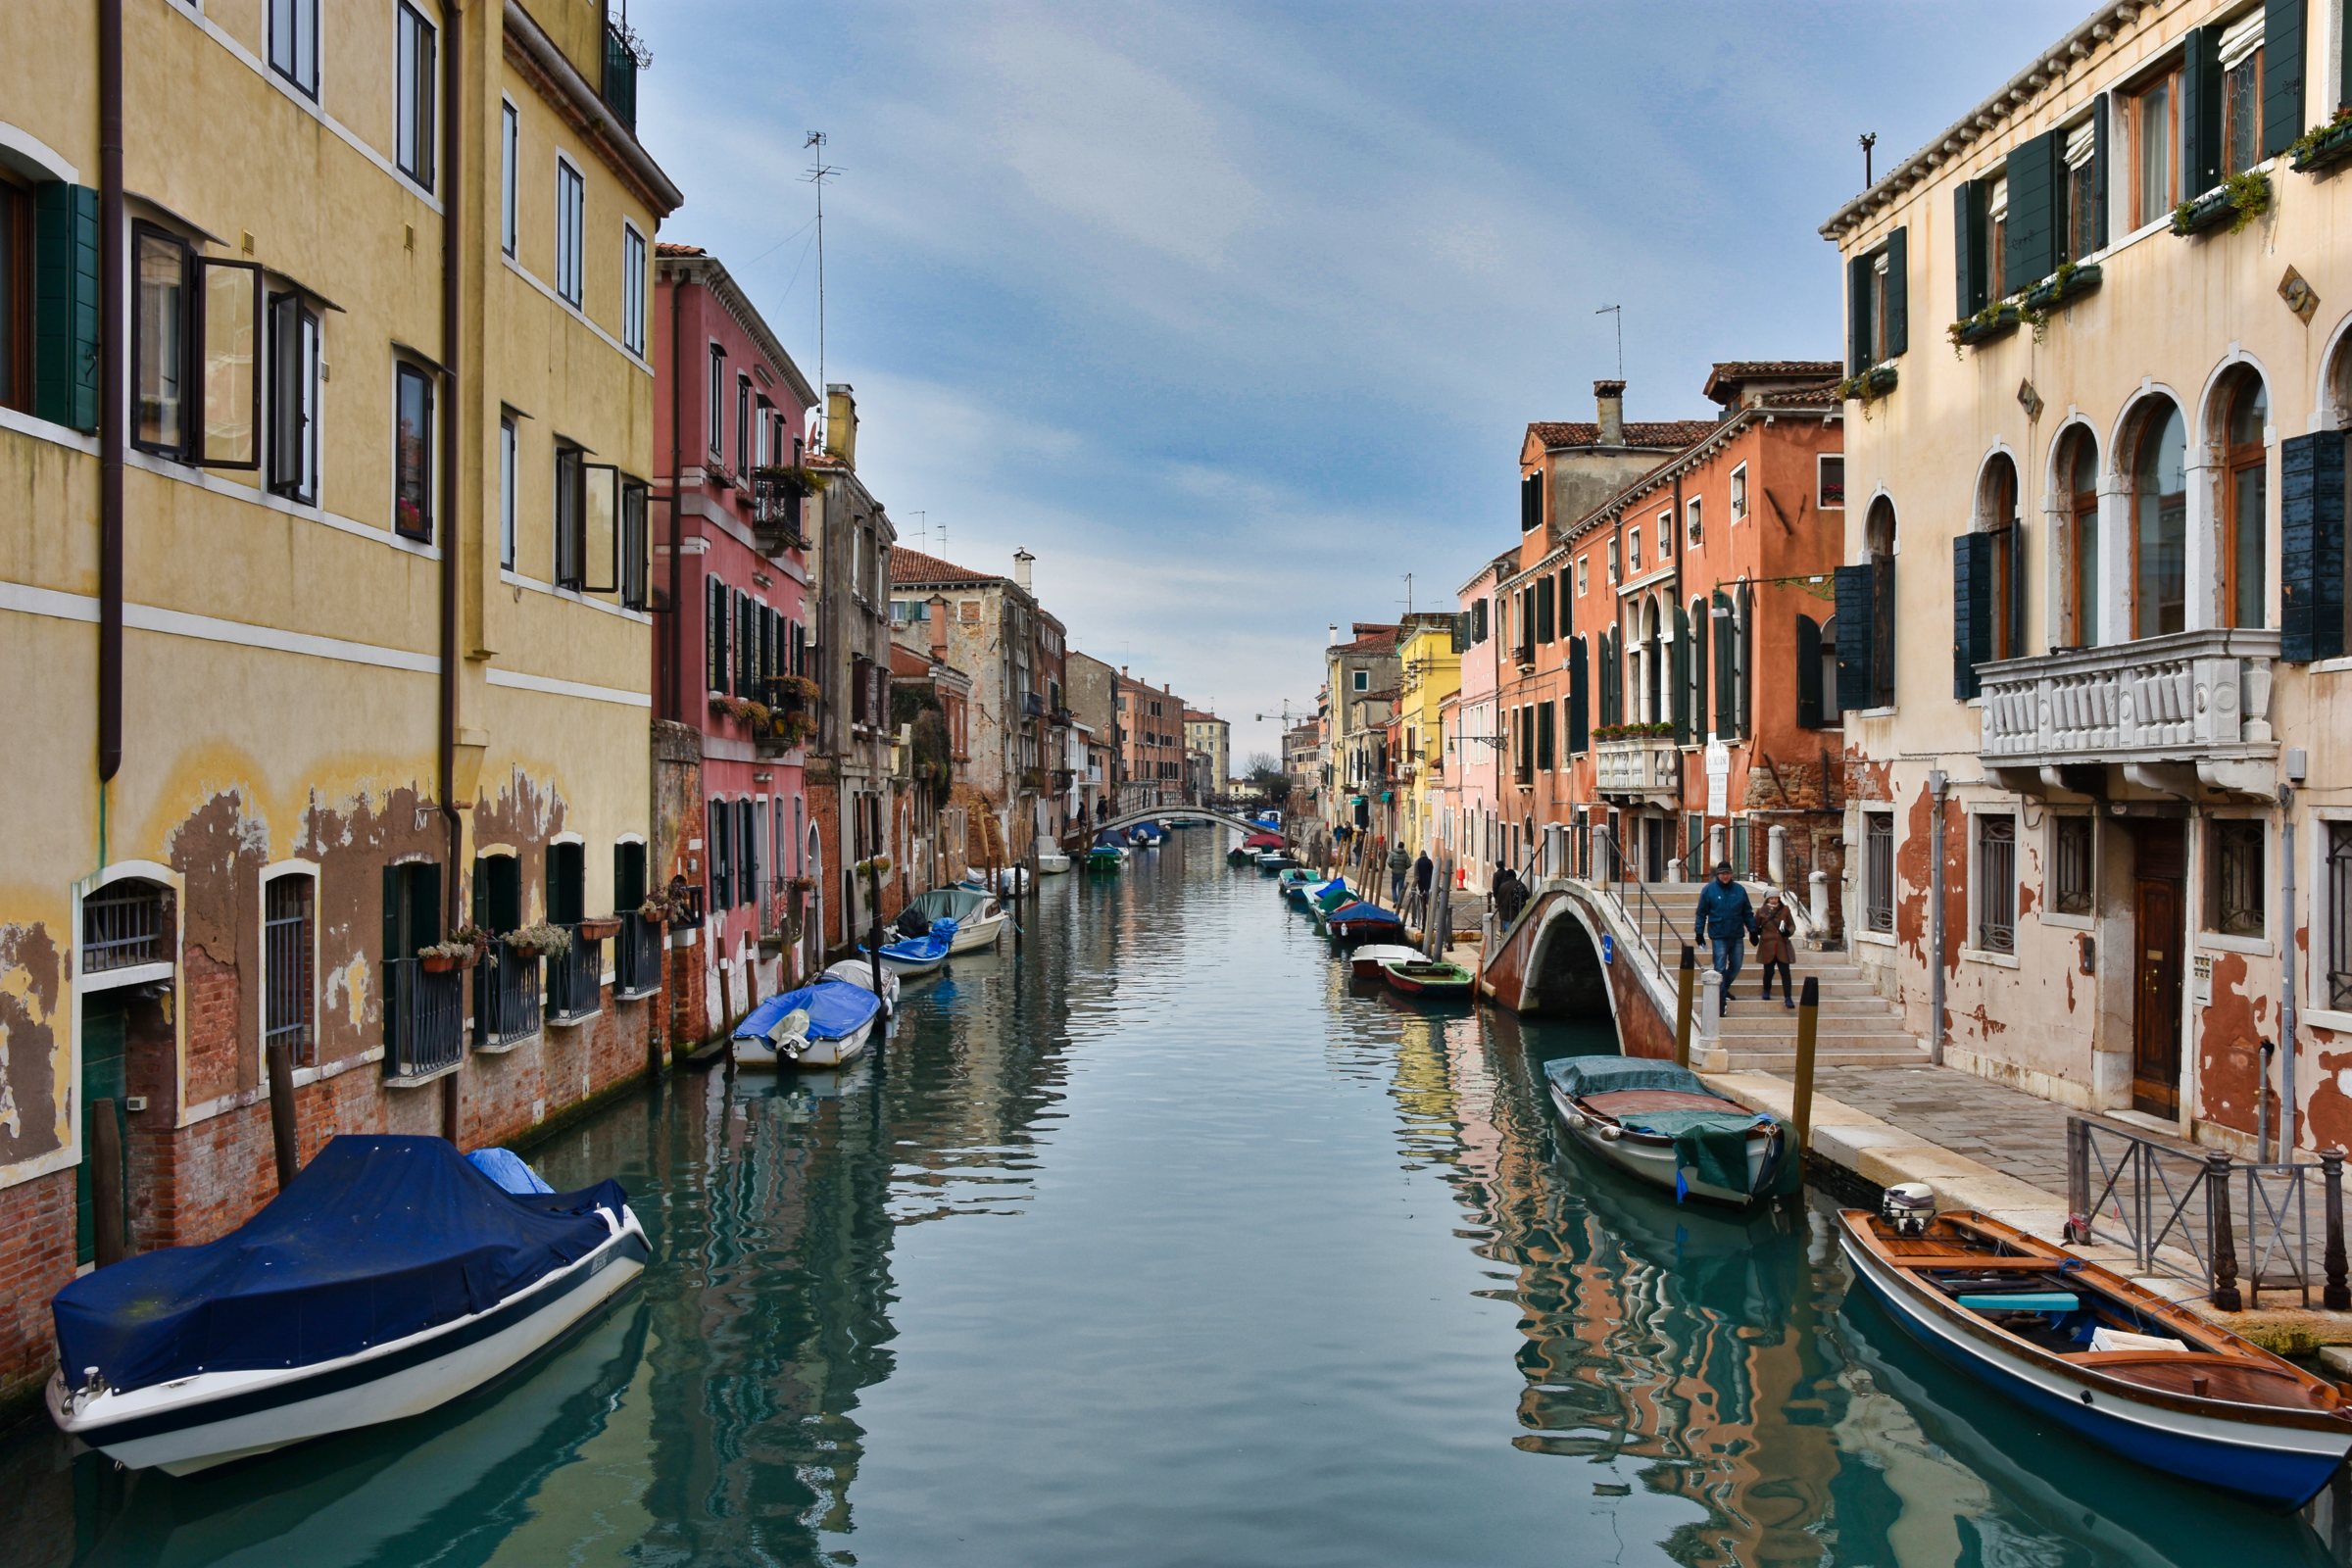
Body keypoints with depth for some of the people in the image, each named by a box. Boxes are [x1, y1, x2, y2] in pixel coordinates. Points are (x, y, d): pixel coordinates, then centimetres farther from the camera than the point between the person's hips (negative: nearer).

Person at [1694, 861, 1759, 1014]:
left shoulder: (1739, 890, 6)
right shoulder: (1708, 890, -2)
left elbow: (1748, 912, 12)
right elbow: (1701, 913, 0)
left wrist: (1753, 930, 9)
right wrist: (1699, 932, -3)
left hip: (1737, 936, 4)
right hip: (1719, 936, -3)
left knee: (1736, 965, 10)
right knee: (1720, 968, -4)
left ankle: (1724, 989, 33)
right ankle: (1721, 1001, 0)